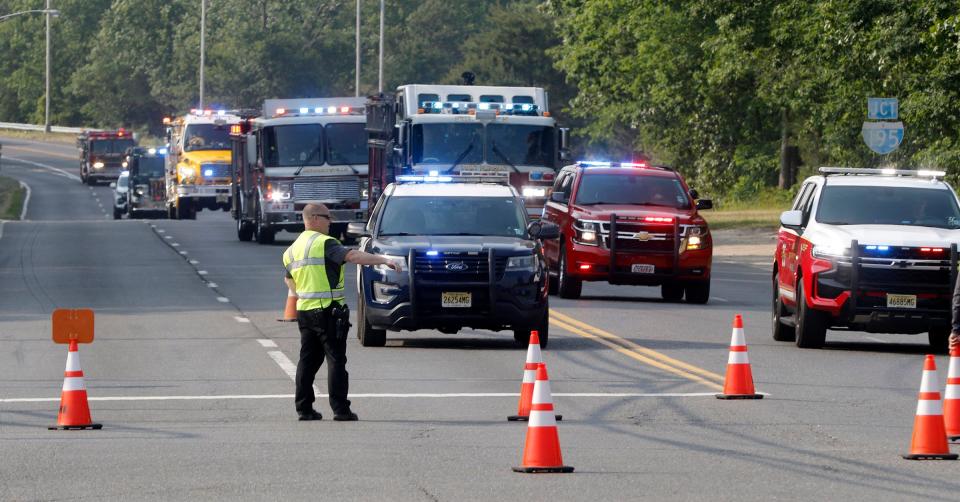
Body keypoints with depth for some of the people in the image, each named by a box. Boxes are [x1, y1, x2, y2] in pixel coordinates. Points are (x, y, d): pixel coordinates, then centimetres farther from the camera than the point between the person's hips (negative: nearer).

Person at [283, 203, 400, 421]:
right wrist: (384, 260, -30)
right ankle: (340, 409, -7)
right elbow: (352, 256, -25)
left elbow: (289, 278, 26)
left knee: (308, 359, 13)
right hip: (328, 311, -8)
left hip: (304, 310, 8)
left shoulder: (294, 248, 14)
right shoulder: (324, 243, -12)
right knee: (336, 360, -4)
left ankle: (304, 408, 12)